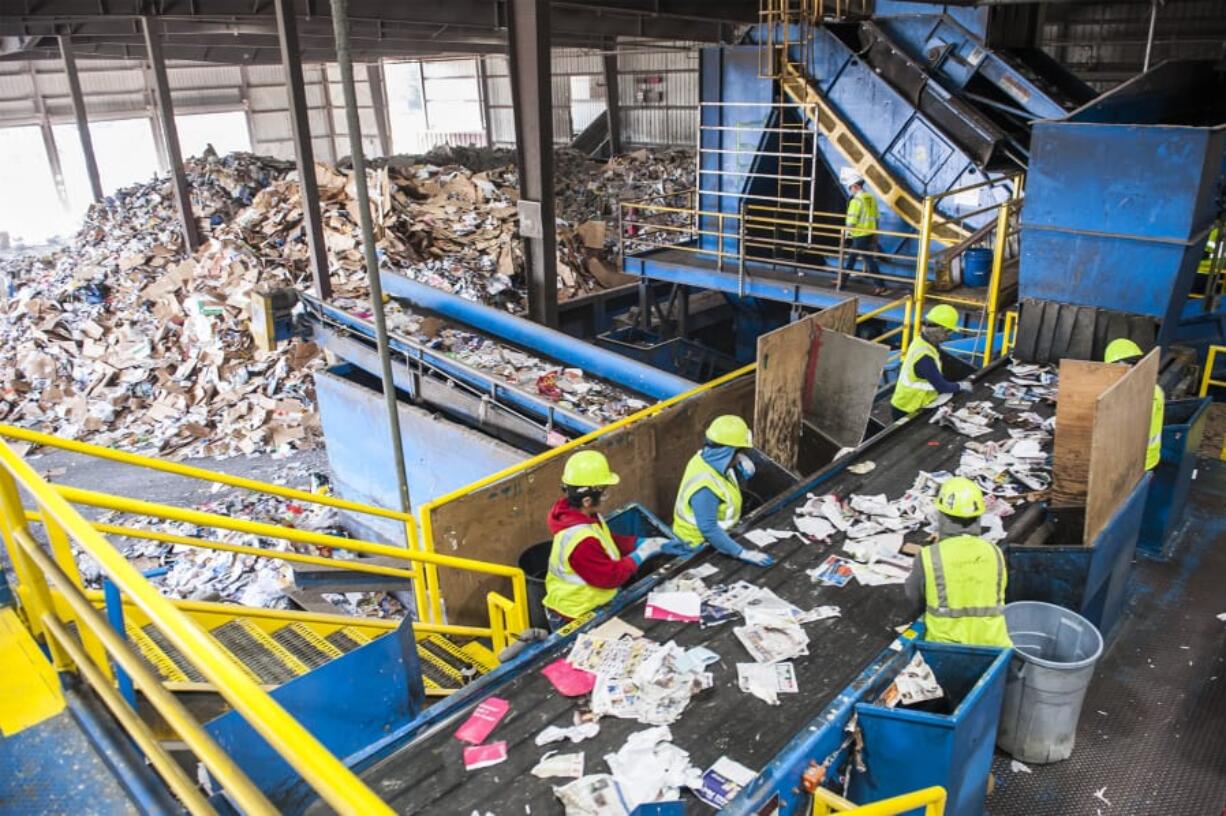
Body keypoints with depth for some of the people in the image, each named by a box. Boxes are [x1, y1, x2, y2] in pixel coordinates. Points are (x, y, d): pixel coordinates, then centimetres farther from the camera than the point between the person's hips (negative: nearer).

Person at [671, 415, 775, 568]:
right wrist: (743, 554, -33)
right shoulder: (704, 487, -33)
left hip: (715, 535, 8)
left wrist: (744, 471, -15)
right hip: (699, 546, -8)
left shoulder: (710, 459, -8)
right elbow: (709, 530, -32)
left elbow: (741, 479, 7)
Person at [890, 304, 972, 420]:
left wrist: (954, 384, 6)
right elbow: (941, 387, -22)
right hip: (907, 411, -9)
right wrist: (960, 386, -4)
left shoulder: (921, 341, -1)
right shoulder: (924, 357, -30)